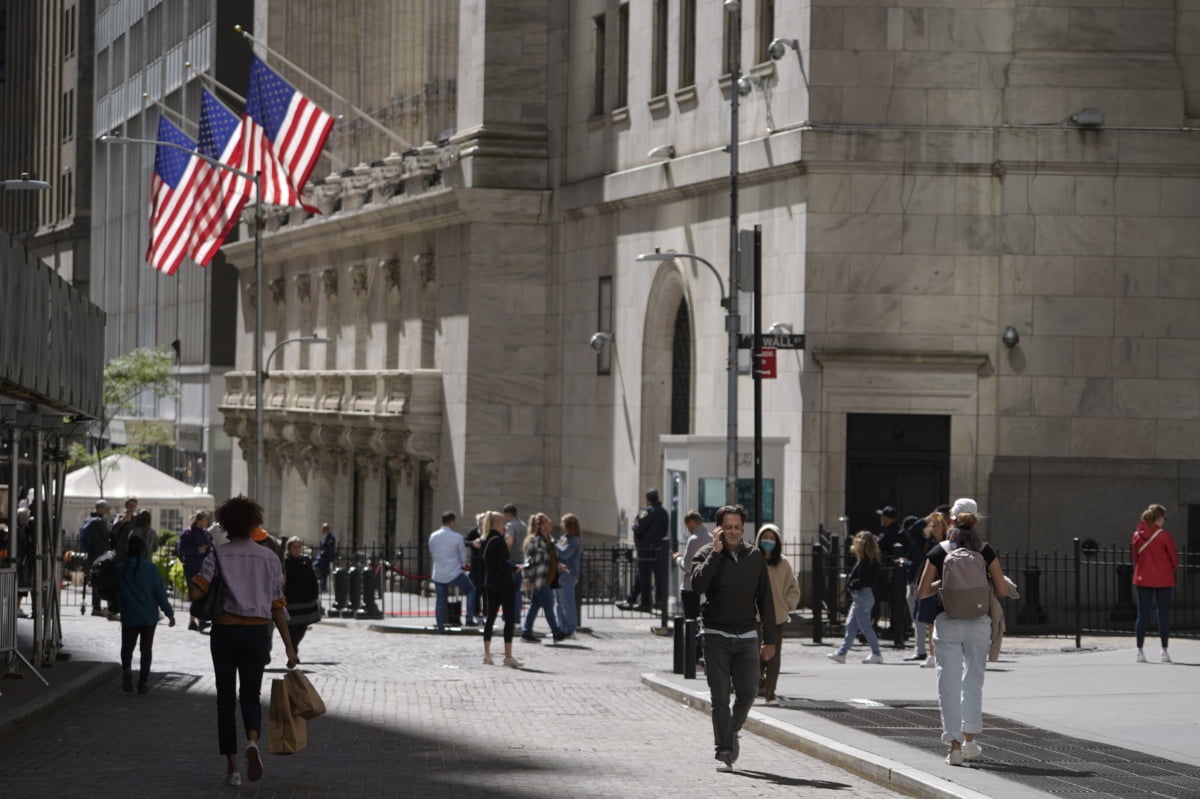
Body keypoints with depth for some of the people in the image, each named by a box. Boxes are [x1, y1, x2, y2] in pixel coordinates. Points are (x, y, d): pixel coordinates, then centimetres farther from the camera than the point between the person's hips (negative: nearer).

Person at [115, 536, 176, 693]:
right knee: (146, 649, 9)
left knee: (127, 646, 14)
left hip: (129, 616, 0)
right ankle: (143, 682, 7)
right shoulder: (151, 568, -10)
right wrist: (169, 613, -1)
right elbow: (160, 592, -8)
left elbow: (115, 591, 5)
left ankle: (126, 669, -13)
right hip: (149, 616, 0)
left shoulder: (120, 569, -5)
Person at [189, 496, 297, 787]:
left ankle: (232, 766, 7)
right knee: (251, 695, 11)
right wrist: (288, 646, 3)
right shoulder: (269, 558, 3)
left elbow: (197, 592, -15)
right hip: (257, 631, 1)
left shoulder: (218, 556, -4)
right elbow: (278, 606, 0)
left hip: (224, 630, -1)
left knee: (226, 698, 8)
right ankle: (252, 742, -20)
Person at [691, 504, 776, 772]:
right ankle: (724, 752, -1)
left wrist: (770, 639, 7)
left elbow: (765, 599, 10)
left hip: (747, 636, 3)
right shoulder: (707, 555, -2)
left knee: (748, 692, 0)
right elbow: (698, 584, -22)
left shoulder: (755, 556, 6)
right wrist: (716, 552, -20)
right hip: (717, 636, -3)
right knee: (721, 697, -4)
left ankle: (732, 732, 27)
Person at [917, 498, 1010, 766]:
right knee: (973, 680, 13)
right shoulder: (985, 551, -1)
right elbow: (1003, 591, -1)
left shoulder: (939, 552, -1)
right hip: (978, 623, 1)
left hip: (947, 623, -1)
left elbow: (923, 591, 0)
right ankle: (969, 740, 8)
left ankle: (954, 745, 0)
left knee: (949, 683, 3)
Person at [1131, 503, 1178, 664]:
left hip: (1142, 579, 3)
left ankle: (1140, 650, 4)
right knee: (1164, 614, 4)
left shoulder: (1137, 535, -1)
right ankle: (1164, 651, 4)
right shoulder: (1164, 536, -11)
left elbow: (1135, 557, 6)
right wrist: (1170, 568, 15)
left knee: (1142, 615, 7)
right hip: (1163, 580, -3)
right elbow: (1174, 559, -5)